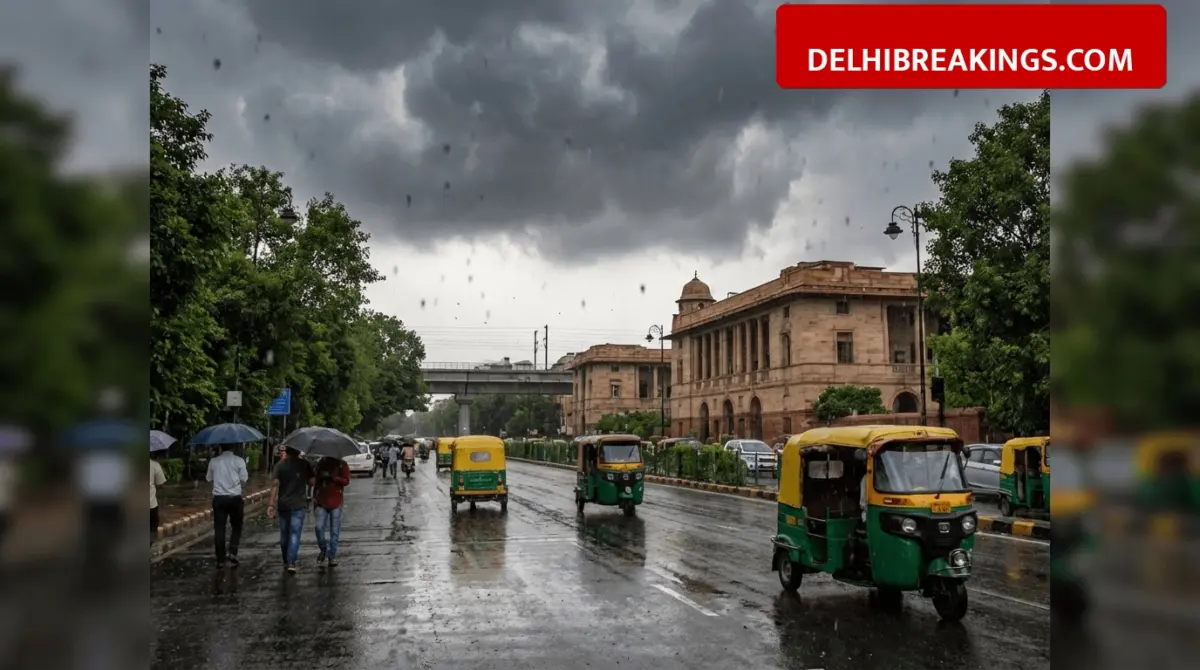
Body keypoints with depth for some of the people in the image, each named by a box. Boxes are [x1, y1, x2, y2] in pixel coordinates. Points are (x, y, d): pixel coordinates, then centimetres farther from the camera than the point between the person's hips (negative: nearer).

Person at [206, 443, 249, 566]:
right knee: (236, 527, 14)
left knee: (219, 529, 5)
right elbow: (244, 480, -5)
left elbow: (209, 478, 9)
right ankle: (232, 553, 0)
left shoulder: (213, 461, 0)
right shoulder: (239, 460, -7)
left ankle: (220, 559, 6)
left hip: (218, 498, 2)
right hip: (235, 498, -1)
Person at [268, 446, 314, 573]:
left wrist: (271, 504, -7)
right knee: (295, 534, -2)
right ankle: (291, 562, -13)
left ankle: (286, 561, 26)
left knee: (284, 534, 14)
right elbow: (312, 482, -1)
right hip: (298, 505, -2)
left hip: (282, 504, 2)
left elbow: (275, 484, -7)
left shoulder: (280, 465, -1)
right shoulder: (304, 464, -2)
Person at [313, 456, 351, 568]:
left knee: (334, 531, 2)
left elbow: (346, 481, -8)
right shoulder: (321, 464, 11)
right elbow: (317, 482, 17)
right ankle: (323, 550, 16)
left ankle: (332, 556, 12)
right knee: (319, 528, -8)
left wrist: (331, 477, -18)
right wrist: (314, 498, 13)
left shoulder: (342, 465, 2)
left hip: (336, 503, -2)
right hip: (321, 502, 2)